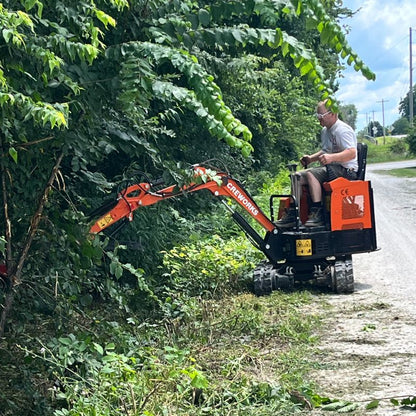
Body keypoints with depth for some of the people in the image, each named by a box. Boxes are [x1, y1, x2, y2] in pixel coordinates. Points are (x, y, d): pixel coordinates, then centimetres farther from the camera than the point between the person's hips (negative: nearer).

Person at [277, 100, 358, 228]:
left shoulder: (342, 130, -14)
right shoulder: (325, 131, 17)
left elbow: (352, 153, -27)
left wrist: (331, 157, -41)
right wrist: (311, 158, 13)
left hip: (345, 169, -10)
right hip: (330, 168, 10)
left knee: (310, 174, -30)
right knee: (298, 176, -1)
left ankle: (317, 213, -31)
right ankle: (292, 214, -5)